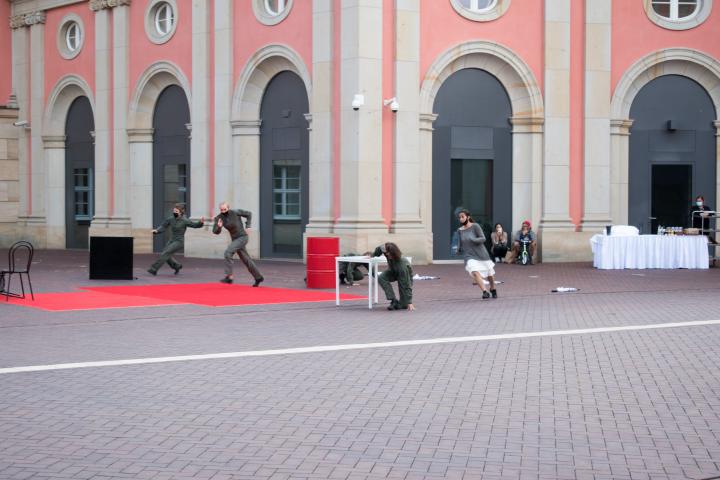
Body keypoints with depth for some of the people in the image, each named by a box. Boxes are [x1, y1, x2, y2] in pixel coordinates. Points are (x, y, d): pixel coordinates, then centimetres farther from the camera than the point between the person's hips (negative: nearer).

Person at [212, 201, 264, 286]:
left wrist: (247, 227, -7)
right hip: (235, 239, 7)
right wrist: (218, 226, -30)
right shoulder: (219, 217, -5)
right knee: (246, 260, 16)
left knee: (228, 252, -23)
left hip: (242, 237, -7)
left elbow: (249, 214, -2)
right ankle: (258, 277, 32)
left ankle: (229, 277, -22)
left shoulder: (235, 212, -17)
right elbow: (216, 232, -8)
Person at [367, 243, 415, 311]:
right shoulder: (383, 248, -31)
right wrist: (372, 255, 14)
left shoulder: (402, 264, -42)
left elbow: (407, 284, -38)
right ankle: (394, 301, -21)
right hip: (393, 271, 5)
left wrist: (409, 302, -36)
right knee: (381, 278, -28)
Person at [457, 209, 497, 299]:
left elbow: (483, 238, -14)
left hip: (481, 254, -1)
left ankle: (493, 289, 41)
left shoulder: (475, 226, -9)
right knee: (475, 272, -26)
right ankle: (485, 292, -25)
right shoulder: (460, 231, 4)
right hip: (469, 256, 2)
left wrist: (474, 240, -31)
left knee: (489, 274, 14)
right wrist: (459, 249, -2)